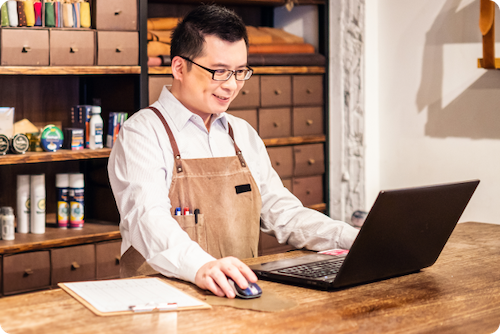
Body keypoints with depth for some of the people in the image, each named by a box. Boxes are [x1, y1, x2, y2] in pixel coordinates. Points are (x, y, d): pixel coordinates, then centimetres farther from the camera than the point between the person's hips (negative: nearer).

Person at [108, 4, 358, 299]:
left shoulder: (243, 135, 17)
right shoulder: (142, 134, -5)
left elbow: (282, 213, 18)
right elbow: (148, 219, -22)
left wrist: (361, 241, 2)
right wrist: (201, 266, -42)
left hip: (243, 293, 6)